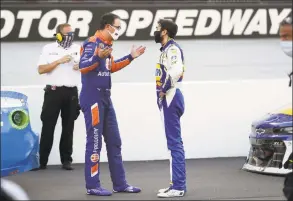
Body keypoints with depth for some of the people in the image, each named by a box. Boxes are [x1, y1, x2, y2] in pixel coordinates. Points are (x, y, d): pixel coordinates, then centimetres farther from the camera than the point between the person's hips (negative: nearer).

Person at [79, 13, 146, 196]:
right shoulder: (92, 42, -14)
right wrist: (98, 56, -40)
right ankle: (92, 186, 0)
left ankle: (120, 183, 17)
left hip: (105, 98, 10)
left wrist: (130, 57, 26)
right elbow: (82, 67, -25)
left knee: (114, 141, 11)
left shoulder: (106, 44, 14)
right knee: (95, 142, -6)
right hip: (92, 98, -10)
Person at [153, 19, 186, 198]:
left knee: (174, 143, -11)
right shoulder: (167, 49, 19)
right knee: (174, 143, 11)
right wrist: (163, 91, 5)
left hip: (170, 98, -10)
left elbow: (176, 70, -29)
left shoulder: (172, 48, -12)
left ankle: (178, 187, -11)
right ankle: (177, 184, 15)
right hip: (168, 99, 10)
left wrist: (164, 90, -19)